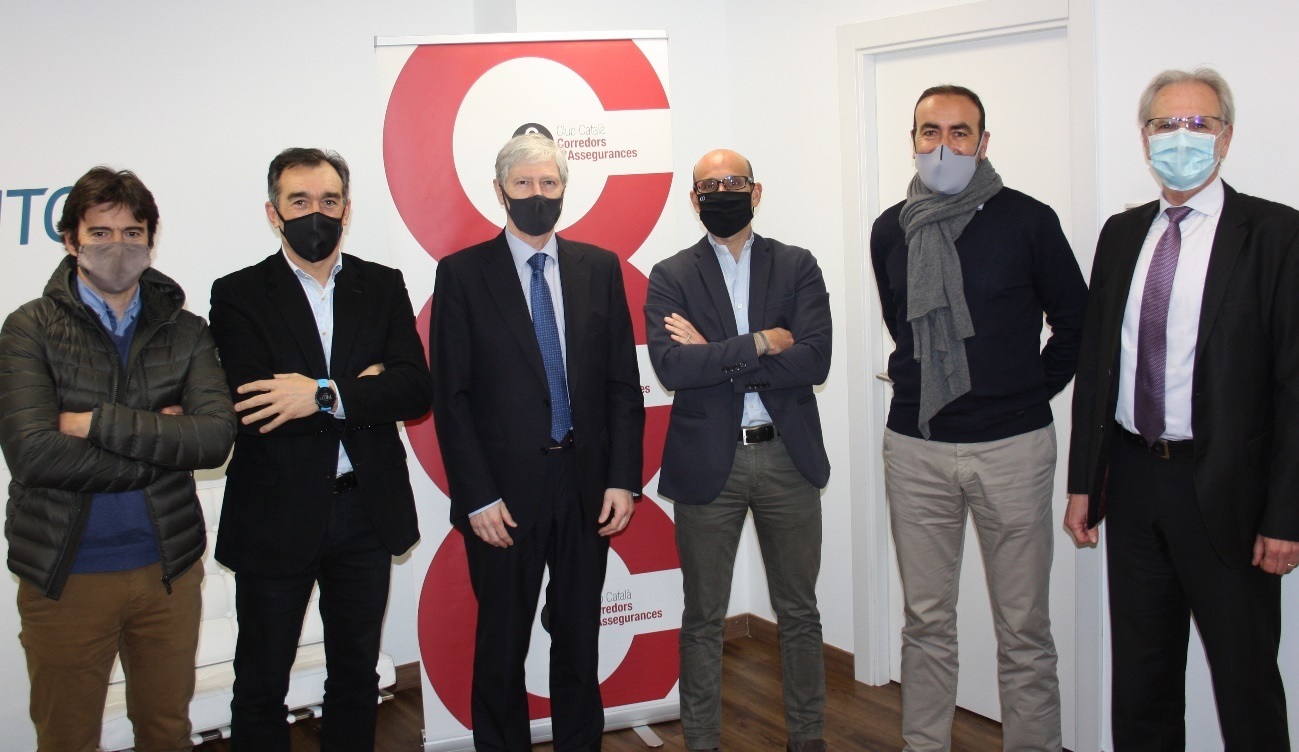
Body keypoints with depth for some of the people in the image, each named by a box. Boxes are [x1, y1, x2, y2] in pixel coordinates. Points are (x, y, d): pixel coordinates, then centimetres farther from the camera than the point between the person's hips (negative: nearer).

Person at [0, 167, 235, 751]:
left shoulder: (185, 331, 4)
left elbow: (216, 435, -12)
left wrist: (99, 422, -18)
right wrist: (161, 443, -13)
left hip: (168, 569, 2)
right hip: (65, 576, -2)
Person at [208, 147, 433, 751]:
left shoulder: (382, 287, 4)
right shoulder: (239, 295, -5)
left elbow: (416, 390, -9)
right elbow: (251, 411, -18)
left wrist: (325, 395, -22)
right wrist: (360, 392, -16)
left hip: (367, 512, 3)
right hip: (276, 515, -2)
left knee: (357, 673, 18)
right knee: (261, 680, 13)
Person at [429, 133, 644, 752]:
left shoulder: (600, 268, 6)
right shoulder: (463, 273, -2)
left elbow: (623, 383, 5)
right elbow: (451, 397, -5)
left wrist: (622, 479, -2)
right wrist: (477, 496, -10)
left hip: (586, 484, 2)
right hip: (505, 491, -2)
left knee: (579, 636, 14)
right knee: (502, 643, 10)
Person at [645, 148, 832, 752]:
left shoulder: (797, 267, 3)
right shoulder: (670, 277, 1)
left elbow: (815, 360, -12)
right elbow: (670, 366, -16)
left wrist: (715, 358, -15)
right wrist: (762, 344, -16)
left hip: (788, 458, 1)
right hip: (707, 464, -1)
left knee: (799, 613, 13)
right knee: (703, 620, 10)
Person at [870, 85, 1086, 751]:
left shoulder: (1027, 221, -4)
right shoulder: (890, 230, 7)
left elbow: (1075, 321, 7)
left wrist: (1031, 390, 6)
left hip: (1012, 447, -3)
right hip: (915, 447, 3)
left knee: (1023, 629, 4)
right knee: (926, 621, 12)